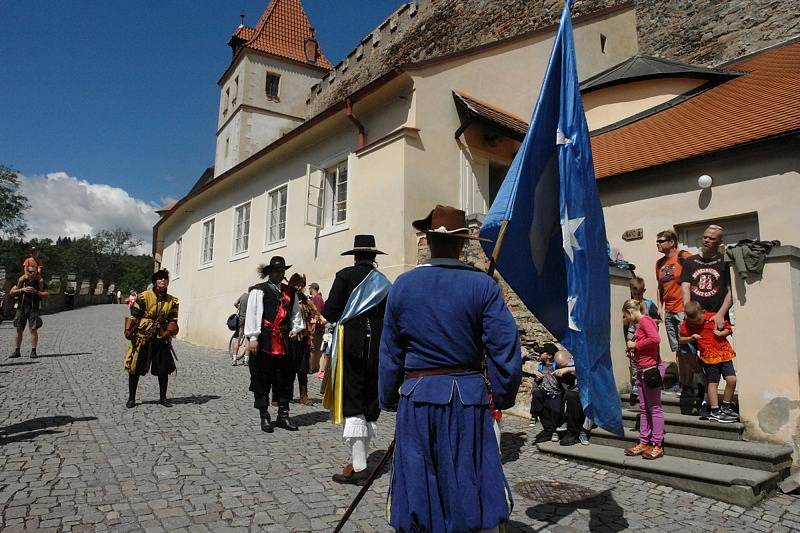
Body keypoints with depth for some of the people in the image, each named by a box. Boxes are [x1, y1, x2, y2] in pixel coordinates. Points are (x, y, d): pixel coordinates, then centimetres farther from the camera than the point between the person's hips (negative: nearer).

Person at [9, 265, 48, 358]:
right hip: (21, 308, 2)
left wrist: (35, 291, -13)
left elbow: (46, 294, 1)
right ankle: (16, 351, 16)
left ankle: (33, 351, 1)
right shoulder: (21, 280, 7)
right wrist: (22, 289, -8)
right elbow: (11, 292, 6)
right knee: (19, 330, 6)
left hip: (34, 309, -2)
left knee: (33, 330, -5)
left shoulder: (40, 281, 4)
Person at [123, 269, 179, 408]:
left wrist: (169, 332, -12)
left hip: (161, 339, 3)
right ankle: (131, 398, 19)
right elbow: (134, 316, -3)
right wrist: (128, 330, -14)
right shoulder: (144, 297, -5)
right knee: (135, 368, 4)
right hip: (142, 338, -3)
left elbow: (173, 320, 5)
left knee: (164, 369, 5)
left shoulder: (172, 301, 5)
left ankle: (163, 397, 21)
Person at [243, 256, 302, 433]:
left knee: (286, 379, 10)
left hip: (284, 342, 5)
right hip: (265, 342, -5)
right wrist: (252, 338, -14)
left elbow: (296, 313, 17)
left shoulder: (290, 292, 14)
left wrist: (295, 329, 2)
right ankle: (264, 417, 17)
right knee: (262, 380, 4)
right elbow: (252, 314, -9)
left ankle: (283, 416, 21)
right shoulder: (259, 290, -4)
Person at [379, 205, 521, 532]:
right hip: (467, 397, -1)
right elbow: (505, 348, -10)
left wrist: (389, 400, 14)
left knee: (418, 490, 14)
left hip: (416, 398, 2)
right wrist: (502, 397, 3)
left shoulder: (402, 285, -1)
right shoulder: (483, 286, -8)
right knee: (470, 491, 12)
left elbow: (389, 352, 4)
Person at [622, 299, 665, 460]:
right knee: (643, 408, 12)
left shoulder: (645, 320, -11)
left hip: (651, 368, -10)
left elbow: (655, 339, -27)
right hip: (641, 370, 10)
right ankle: (643, 443, 18)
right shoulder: (639, 324, 16)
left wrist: (635, 345, -17)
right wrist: (632, 351, 5)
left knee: (655, 408, 0)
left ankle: (657, 445, 7)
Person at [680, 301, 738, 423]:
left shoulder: (714, 317, -4)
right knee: (712, 383, 1)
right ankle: (715, 411, 10)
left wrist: (721, 333, -11)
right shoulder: (687, 324, -4)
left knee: (732, 379, -4)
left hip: (724, 353, 1)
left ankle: (726, 407, 15)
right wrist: (691, 338, -13)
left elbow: (729, 329, 9)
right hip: (709, 357, -1)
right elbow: (682, 339, 6)